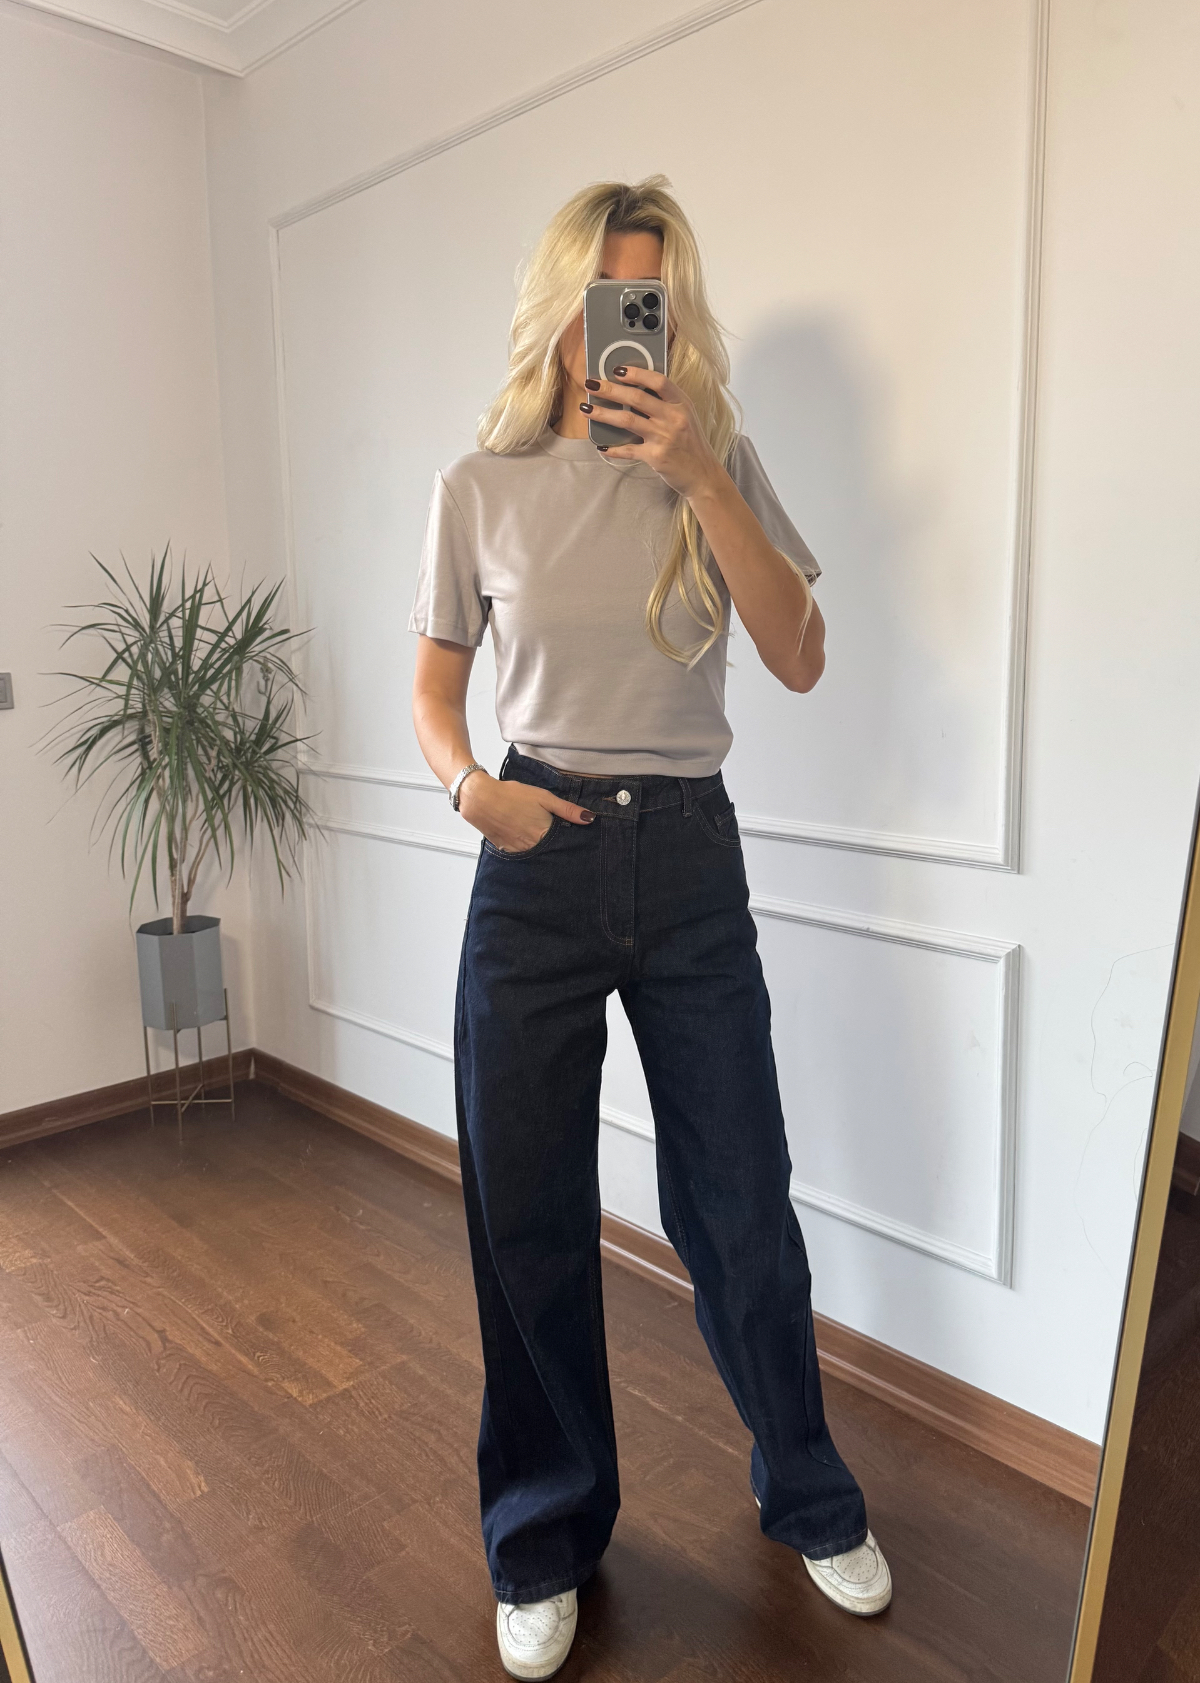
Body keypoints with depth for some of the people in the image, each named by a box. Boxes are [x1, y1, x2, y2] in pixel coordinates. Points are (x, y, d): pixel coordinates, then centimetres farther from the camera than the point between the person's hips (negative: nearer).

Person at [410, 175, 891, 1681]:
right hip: (540, 861, 1)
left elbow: (800, 659, -6)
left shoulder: (718, 467, 4)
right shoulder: (482, 487, 4)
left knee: (739, 1203, 9)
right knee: (526, 1211, 7)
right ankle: (545, 1535, 33)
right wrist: (470, 784, -13)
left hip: (690, 858, 0)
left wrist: (699, 476, -14)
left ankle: (808, 1500, 37)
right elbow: (434, 691, 9)